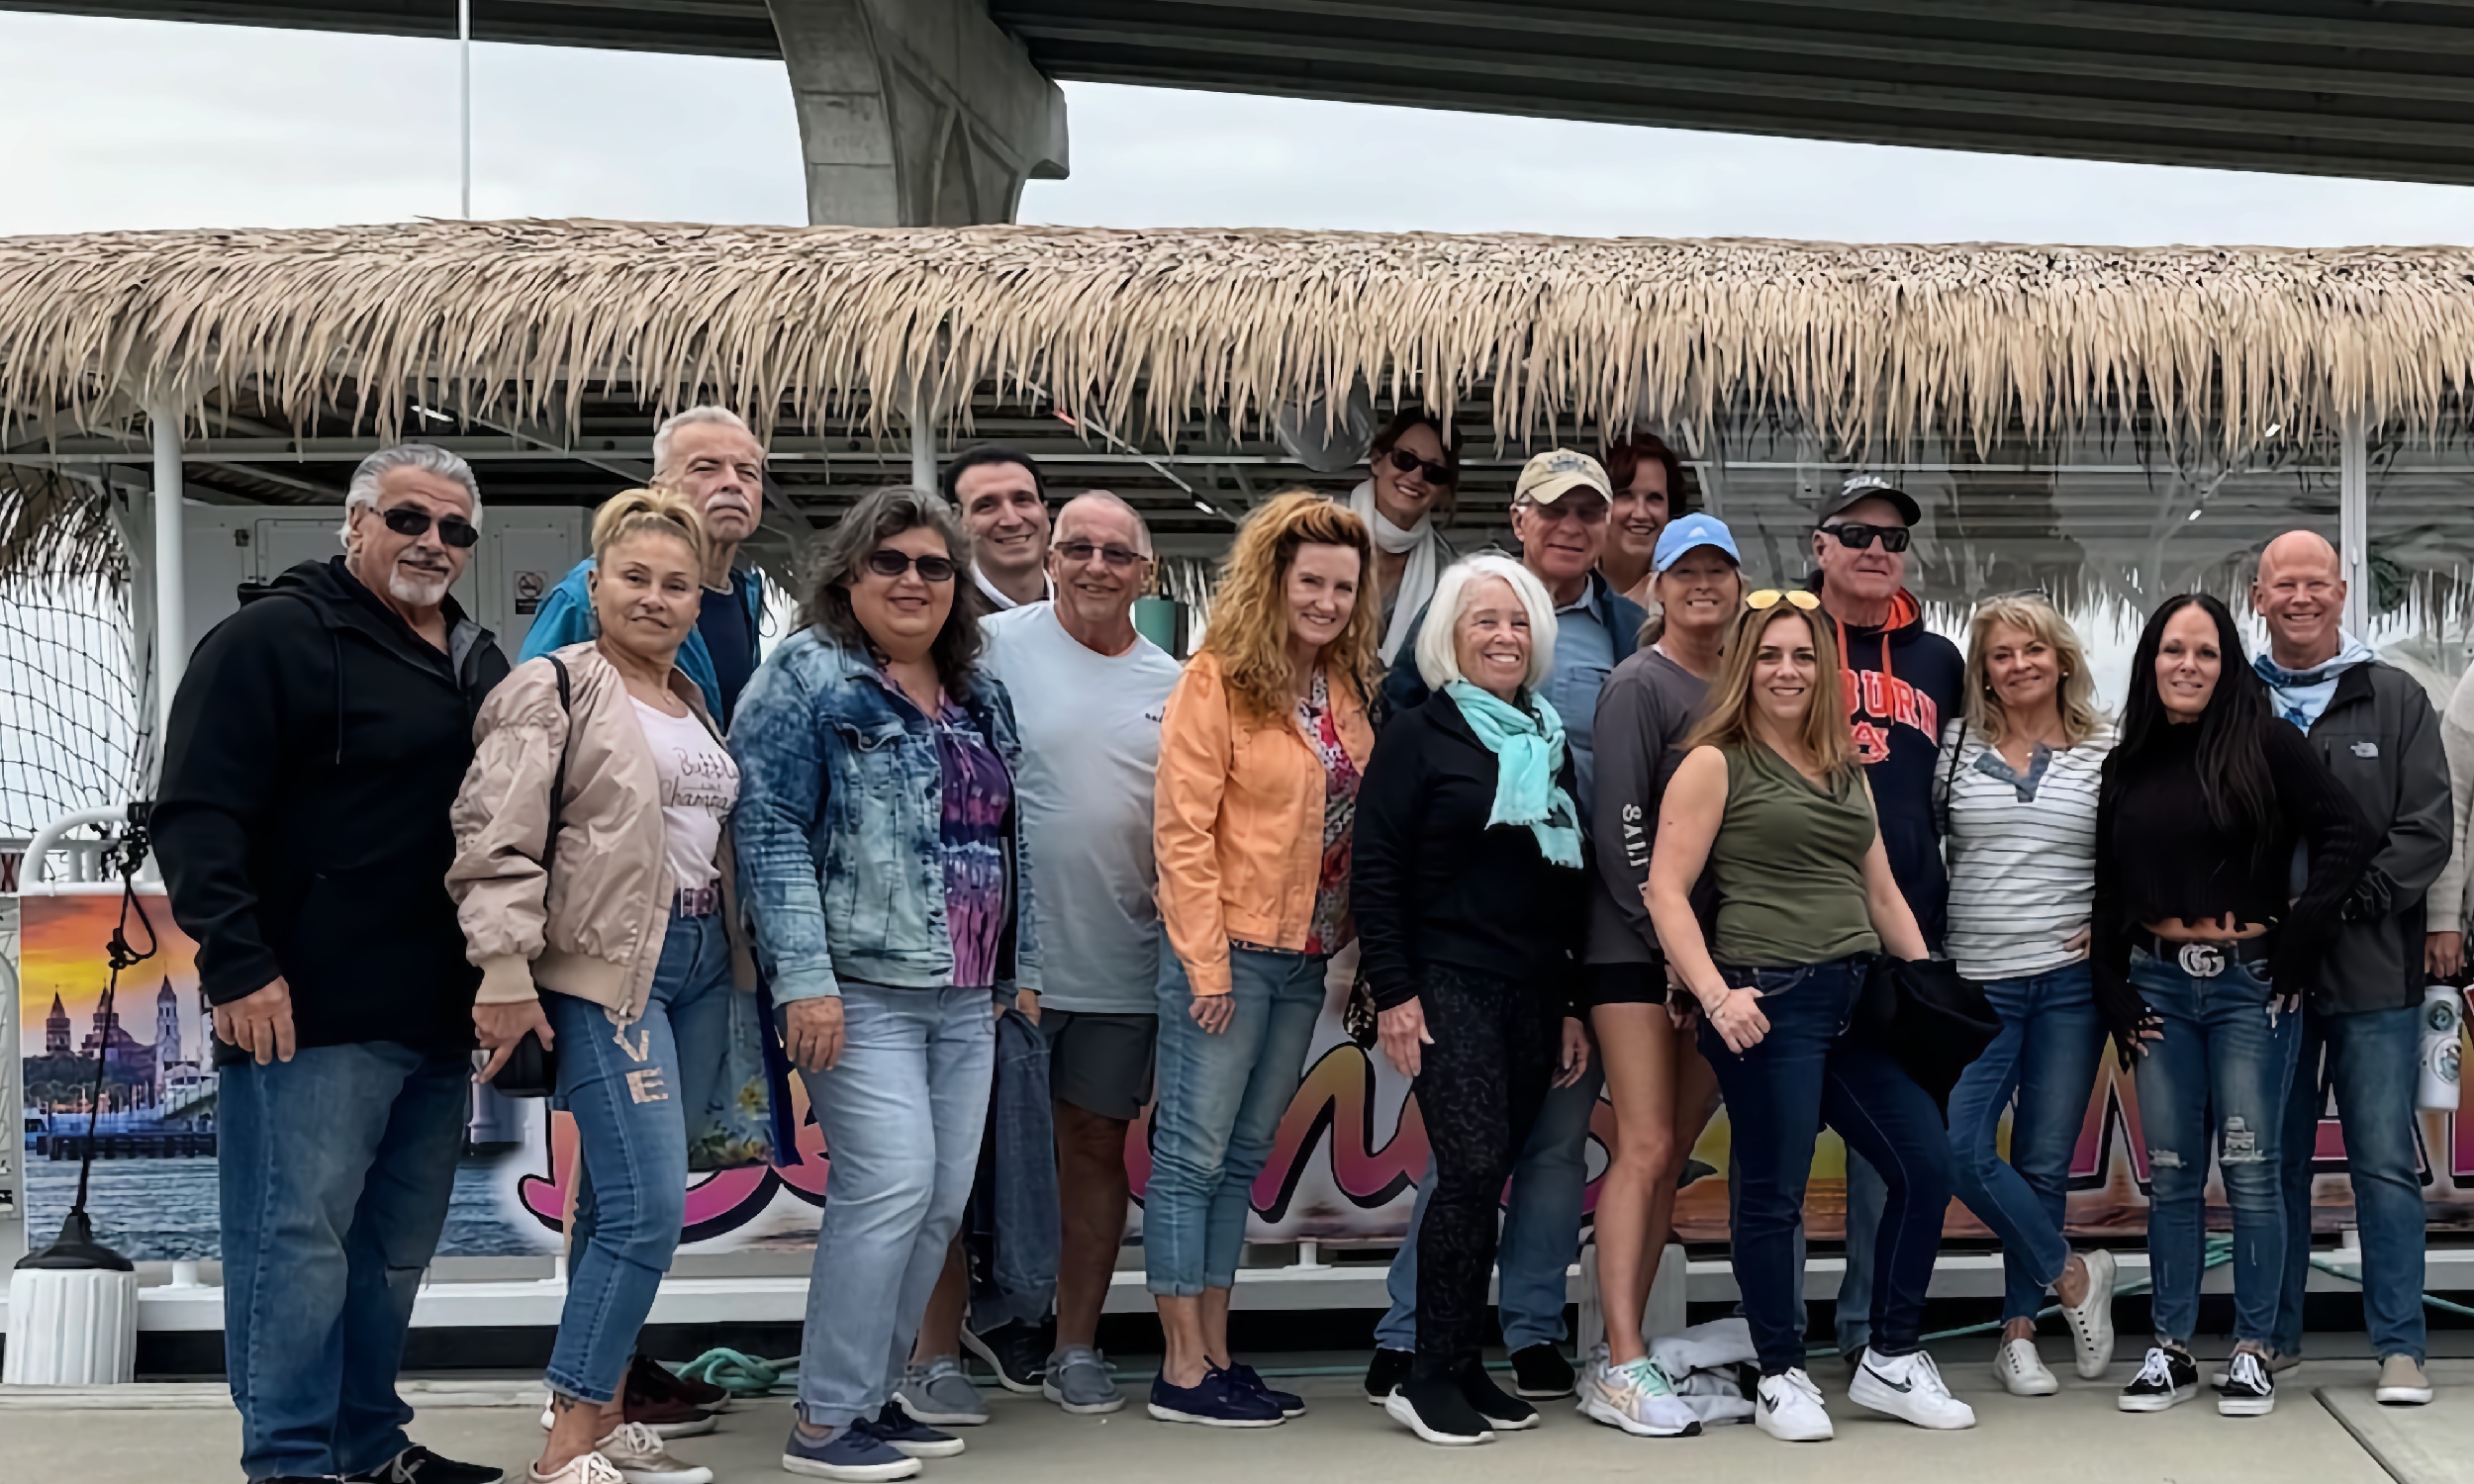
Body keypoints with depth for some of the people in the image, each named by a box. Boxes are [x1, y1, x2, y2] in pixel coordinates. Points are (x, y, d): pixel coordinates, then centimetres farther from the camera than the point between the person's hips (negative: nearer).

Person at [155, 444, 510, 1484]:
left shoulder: (479, 665, 16)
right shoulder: (273, 638, -7)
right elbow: (198, 813, -13)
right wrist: (238, 965, -20)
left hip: (438, 1018, 8)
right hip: (309, 1011, -8)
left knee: (396, 1250, 15)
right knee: (299, 1243, -5)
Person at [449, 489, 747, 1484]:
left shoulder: (694, 704, 16)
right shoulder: (554, 690, -6)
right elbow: (496, 841, -13)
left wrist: (735, 955, 19)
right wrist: (505, 976, -19)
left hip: (700, 963, 7)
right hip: (605, 968, -7)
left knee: (622, 1205, 12)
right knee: (648, 1206, -13)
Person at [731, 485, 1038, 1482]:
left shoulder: (981, 698, 16)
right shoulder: (807, 677, -5)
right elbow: (770, 830, -12)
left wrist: (1024, 968, 18)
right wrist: (804, 979, -18)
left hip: (966, 994, 7)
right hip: (860, 987, -7)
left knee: (945, 1197, 6)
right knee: (892, 1183, -14)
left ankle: (873, 1392, 20)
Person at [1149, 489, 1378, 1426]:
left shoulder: (1347, 691, 10)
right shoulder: (1217, 680, -10)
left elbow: (1362, 826, 13)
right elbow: (1182, 831, -13)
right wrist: (1206, 964, -16)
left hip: (1305, 959, 7)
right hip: (1229, 952, -7)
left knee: (1242, 1158, 13)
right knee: (1191, 1154, 0)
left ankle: (1215, 1354, 20)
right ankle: (1183, 1371, 6)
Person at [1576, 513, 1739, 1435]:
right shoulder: (1640, 685, -5)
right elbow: (1619, 826, -11)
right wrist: (1672, 938, -14)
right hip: (1635, 948, -6)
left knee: (1673, 1153, 6)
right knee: (1645, 1146, -11)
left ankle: (1619, 1356, 11)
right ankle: (1623, 1365, -9)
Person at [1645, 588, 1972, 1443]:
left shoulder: (1847, 772, 18)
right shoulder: (1715, 764, -2)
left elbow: (1883, 895, 22)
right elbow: (1666, 891, -9)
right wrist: (1715, 995, -19)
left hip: (1858, 998, 7)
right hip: (1767, 1001, -7)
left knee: (1926, 1163, 4)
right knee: (1773, 1196, -1)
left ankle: (1891, 1360, 19)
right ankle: (1781, 1378, 15)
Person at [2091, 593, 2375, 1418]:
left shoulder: (2266, 746, -4)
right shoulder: (2128, 765, 10)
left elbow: (2347, 838, -9)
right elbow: (2109, 889, 14)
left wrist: (2297, 941, -10)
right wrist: (2115, 993, 7)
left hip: (2250, 984, -4)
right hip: (2158, 985, 4)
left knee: (2251, 1171, 0)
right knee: (2170, 1174, 7)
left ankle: (2253, 1353, 11)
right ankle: (2170, 1351, 14)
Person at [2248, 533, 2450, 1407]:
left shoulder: (2395, 700, 6)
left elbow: (2428, 828, -1)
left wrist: (2338, 898, -12)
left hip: (2372, 971, -1)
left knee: (2386, 1163, 1)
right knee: (2273, 1163, 9)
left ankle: (2400, 1347, 8)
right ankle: (2274, 1338, 19)